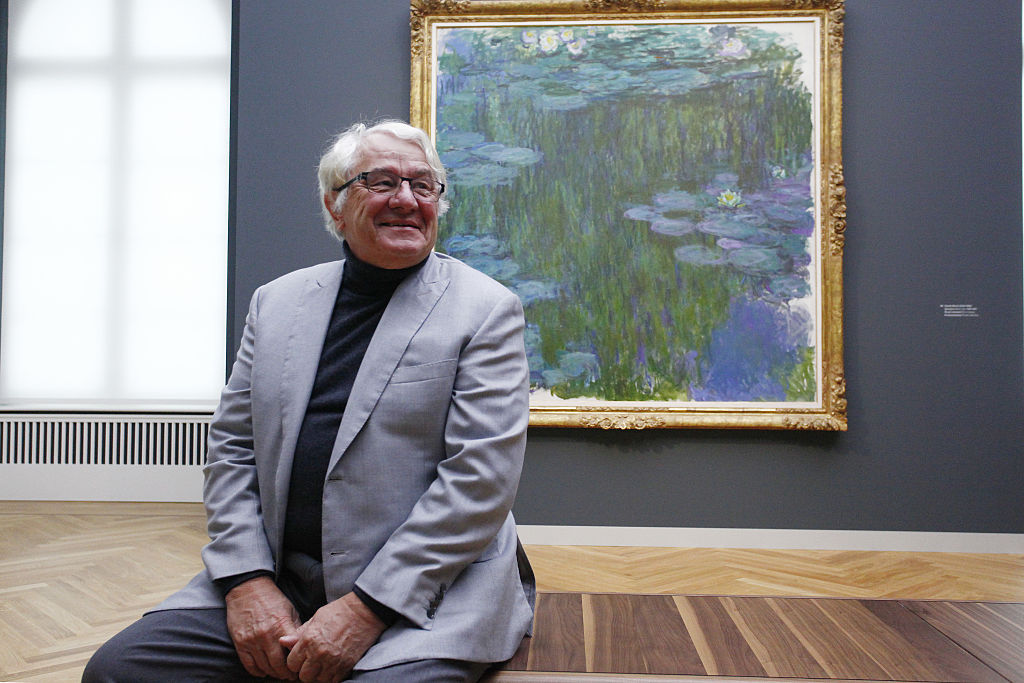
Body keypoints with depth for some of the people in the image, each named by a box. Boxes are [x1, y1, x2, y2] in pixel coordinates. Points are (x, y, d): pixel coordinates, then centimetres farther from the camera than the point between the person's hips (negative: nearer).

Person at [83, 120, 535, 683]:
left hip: (423, 591, -3)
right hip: (274, 578, 4)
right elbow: (230, 446, 9)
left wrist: (365, 609, -15)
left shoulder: (487, 310, -5)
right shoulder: (276, 302, 10)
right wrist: (249, 582, -5)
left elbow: (480, 478, -12)